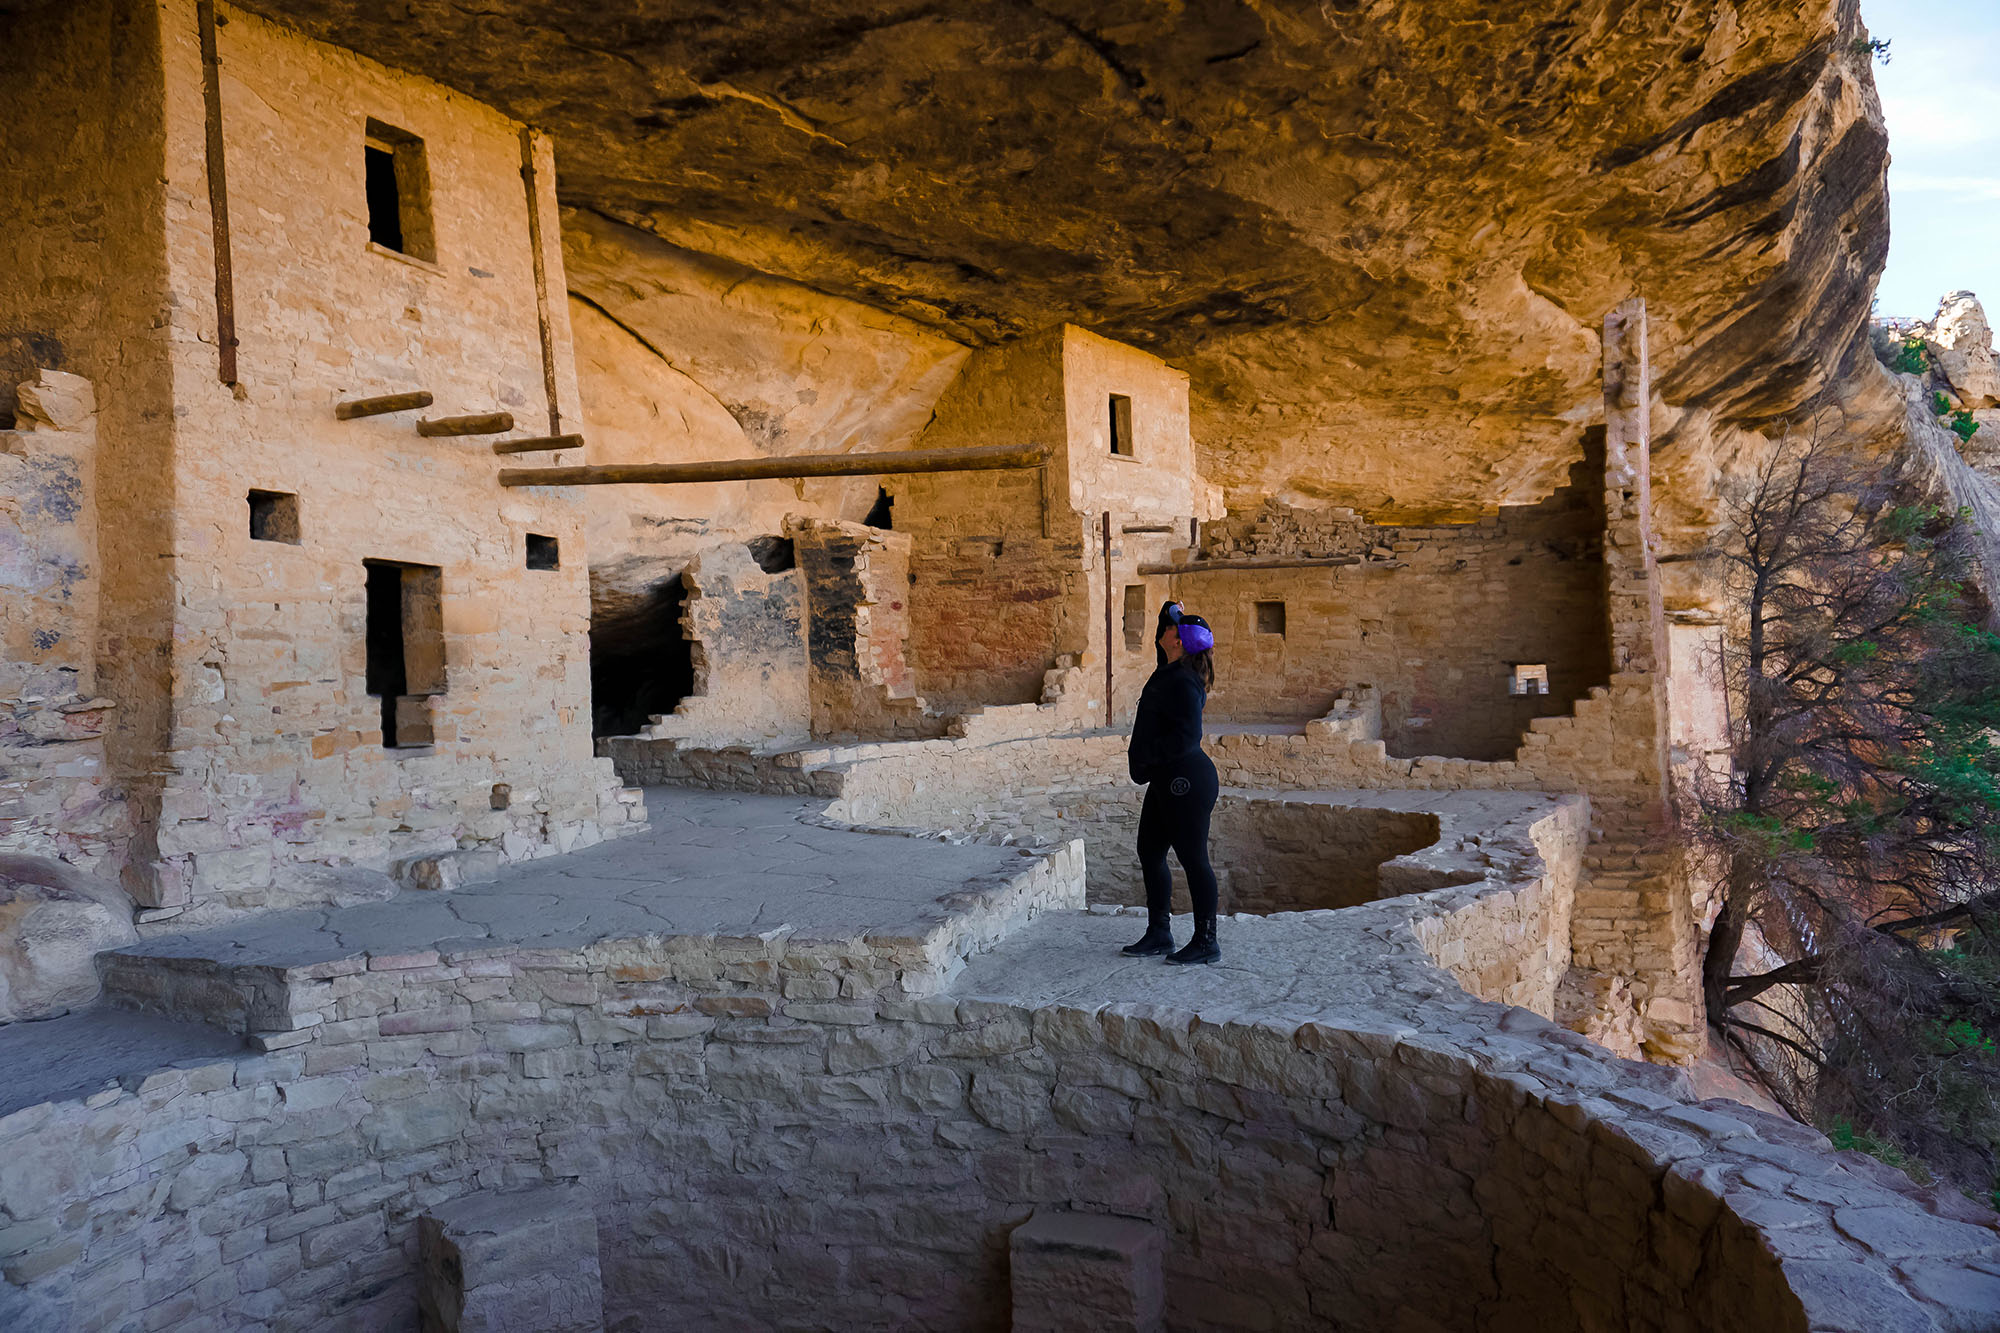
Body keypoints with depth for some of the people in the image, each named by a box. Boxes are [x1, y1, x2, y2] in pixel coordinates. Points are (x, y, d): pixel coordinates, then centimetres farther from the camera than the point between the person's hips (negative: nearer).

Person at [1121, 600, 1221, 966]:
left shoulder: (1183, 682, -19)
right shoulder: (1170, 671, 10)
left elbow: (1187, 736, -26)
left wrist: (1143, 754, -17)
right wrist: (1170, 611, 18)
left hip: (1186, 780, -10)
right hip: (1166, 781, 10)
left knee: (1193, 859, -2)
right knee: (1150, 853, 14)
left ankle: (1206, 942, 9)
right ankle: (1159, 934, 23)